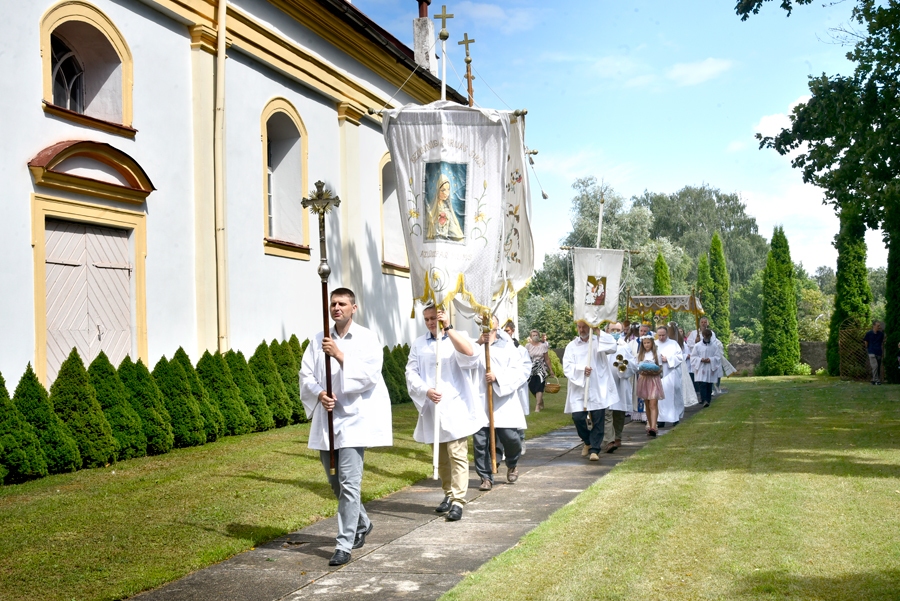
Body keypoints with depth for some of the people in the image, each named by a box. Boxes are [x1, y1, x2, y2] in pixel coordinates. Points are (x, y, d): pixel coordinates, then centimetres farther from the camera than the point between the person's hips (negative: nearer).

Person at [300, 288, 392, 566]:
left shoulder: (367, 338, -3)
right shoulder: (319, 340, 9)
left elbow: (370, 375, -14)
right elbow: (306, 374, 6)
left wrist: (340, 355, -20)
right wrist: (319, 394, -13)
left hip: (354, 418, -5)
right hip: (326, 418, 5)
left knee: (349, 481, -11)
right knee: (336, 481, 15)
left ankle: (344, 545, -4)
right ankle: (362, 524, 38)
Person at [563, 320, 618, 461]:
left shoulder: (599, 342, 8)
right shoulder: (571, 346, 9)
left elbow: (613, 347, -13)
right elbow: (567, 366, -2)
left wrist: (599, 333, -15)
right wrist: (581, 369, -18)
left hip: (598, 389, -1)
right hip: (579, 389, 1)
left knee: (598, 420, -3)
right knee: (578, 417, -5)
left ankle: (595, 449, 6)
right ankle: (588, 442, 22)